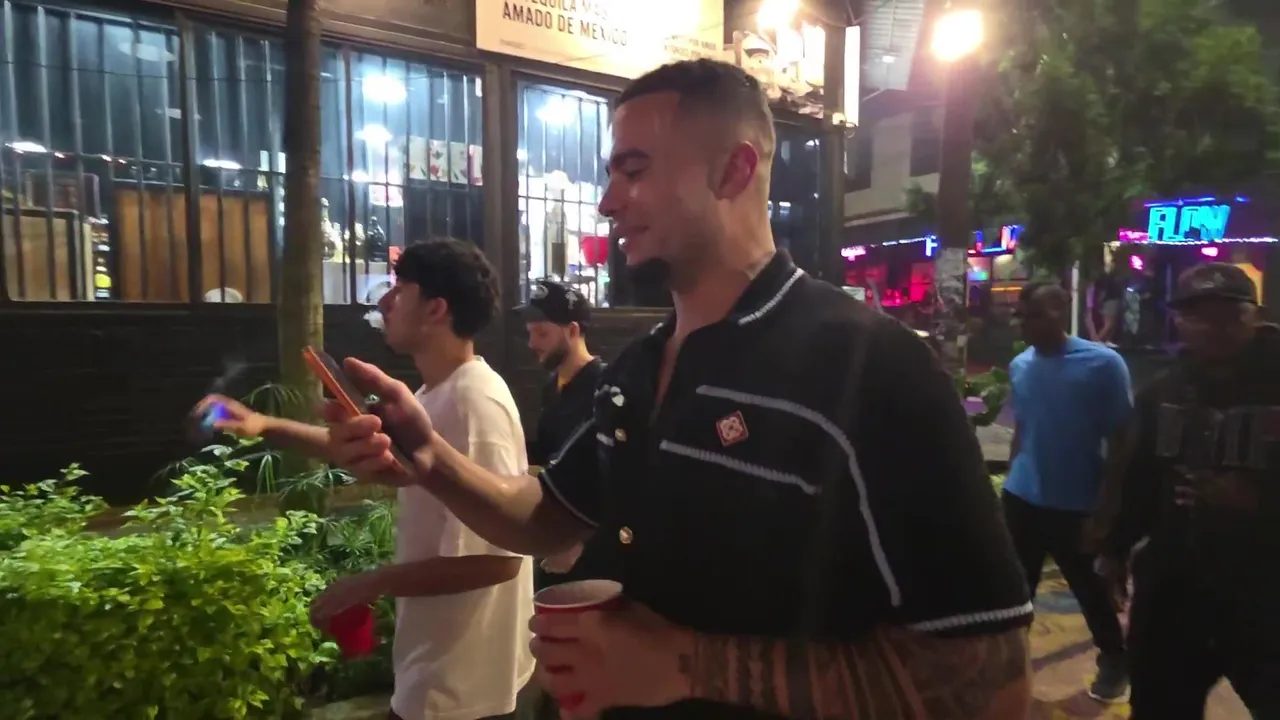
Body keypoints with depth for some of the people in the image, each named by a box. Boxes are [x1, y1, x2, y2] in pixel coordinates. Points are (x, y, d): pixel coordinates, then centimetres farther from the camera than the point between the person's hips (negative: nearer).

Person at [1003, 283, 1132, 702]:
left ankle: (1114, 661, 40)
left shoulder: (1103, 363, -12)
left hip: (1076, 504, -3)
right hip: (1021, 498, 4)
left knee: (1091, 589, 16)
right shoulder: (1019, 366, 2)